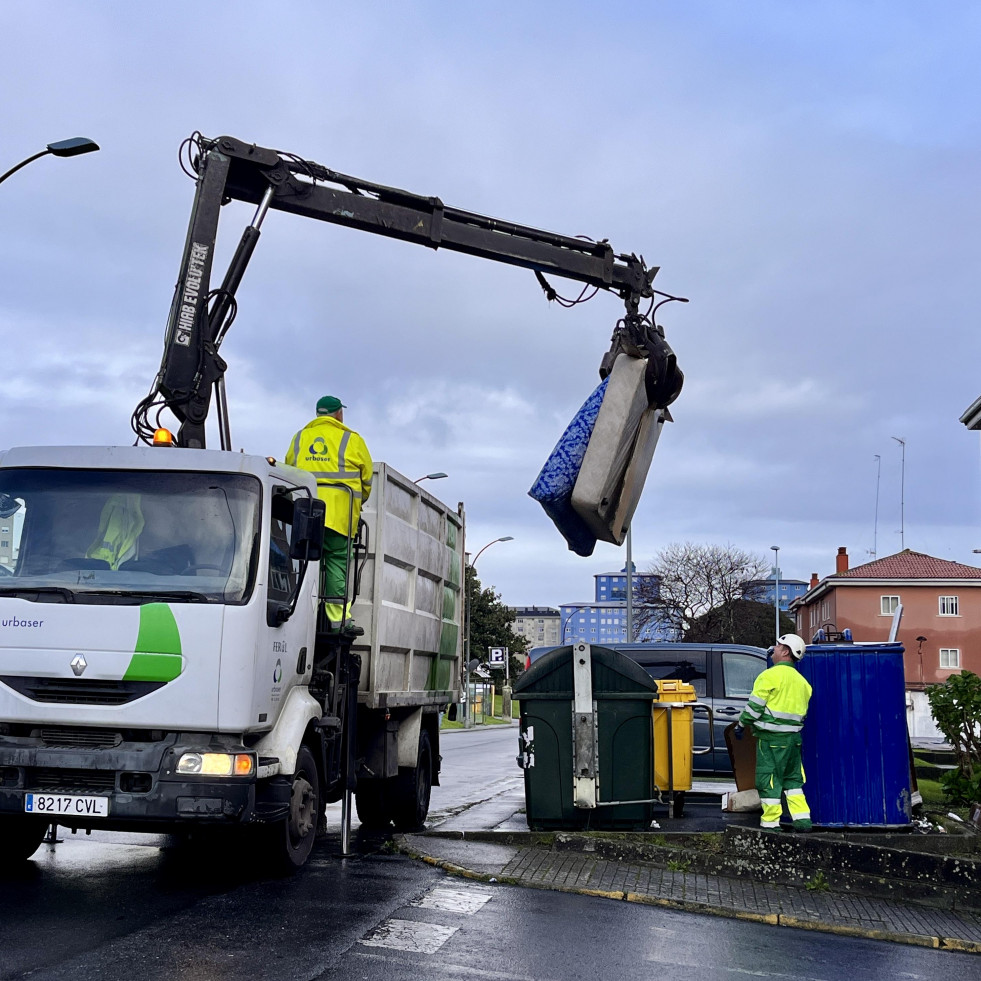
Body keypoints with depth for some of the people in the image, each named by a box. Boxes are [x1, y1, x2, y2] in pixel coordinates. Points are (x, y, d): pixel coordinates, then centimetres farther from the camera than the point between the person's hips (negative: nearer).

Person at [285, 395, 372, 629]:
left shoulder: (299, 438, 19)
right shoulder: (352, 439, 8)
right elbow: (367, 478, 12)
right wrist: (359, 501, 30)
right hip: (339, 511, -3)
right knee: (337, 561, -1)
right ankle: (338, 616, -5)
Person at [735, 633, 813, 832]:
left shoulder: (770, 675, -11)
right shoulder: (801, 681, 13)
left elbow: (755, 705, -12)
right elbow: (801, 711, 16)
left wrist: (742, 724, 0)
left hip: (771, 737, -7)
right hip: (793, 737, 7)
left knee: (768, 778, 0)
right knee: (793, 778, 15)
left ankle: (770, 822, 3)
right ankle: (802, 818, 10)